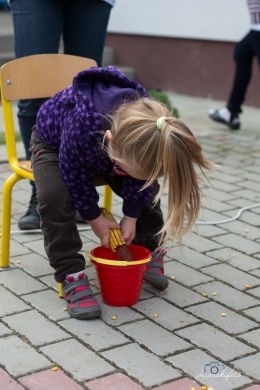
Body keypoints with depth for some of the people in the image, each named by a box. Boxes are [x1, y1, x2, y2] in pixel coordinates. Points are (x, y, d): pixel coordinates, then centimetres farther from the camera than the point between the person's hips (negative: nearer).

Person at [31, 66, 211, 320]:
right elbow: (76, 175, -28)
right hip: (54, 144, -4)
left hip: (102, 147, 4)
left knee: (146, 190, -7)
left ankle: (149, 250, 18)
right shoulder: (81, 126, -47)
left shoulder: (147, 133, -35)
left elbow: (140, 178, -15)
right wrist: (94, 218, -17)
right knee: (55, 196, -31)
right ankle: (71, 274, -20)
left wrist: (131, 216, -10)